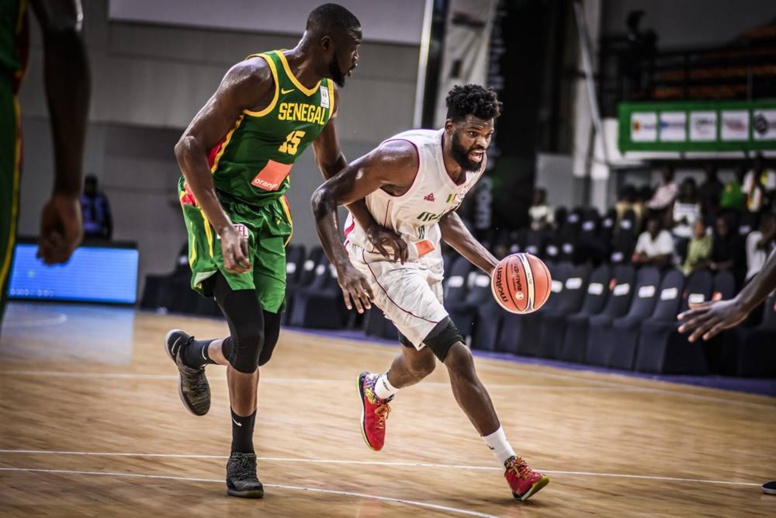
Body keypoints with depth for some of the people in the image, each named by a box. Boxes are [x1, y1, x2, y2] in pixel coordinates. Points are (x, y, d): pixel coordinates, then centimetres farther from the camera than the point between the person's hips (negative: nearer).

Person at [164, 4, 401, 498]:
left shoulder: (327, 95, 2)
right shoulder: (256, 78, -21)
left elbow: (332, 164, 20)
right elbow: (189, 146, -24)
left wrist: (371, 226, 14)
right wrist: (225, 227, -33)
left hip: (269, 211, 7)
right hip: (219, 206, -7)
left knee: (262, 347, 3)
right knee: (249, 336, -17)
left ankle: (191, 353, 37)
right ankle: (243, 457, 2)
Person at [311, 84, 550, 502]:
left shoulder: (477, 163, -9)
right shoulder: (404, 157, -32)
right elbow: (324, 200, -29)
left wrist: (491, 266, 3)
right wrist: (344, 268, -41)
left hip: (424, 256, 8)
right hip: (382, 259, -8)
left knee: (421, 363, 25)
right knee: (457, 355, -18)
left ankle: (376, 391, 60)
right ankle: (511, 464, -13)